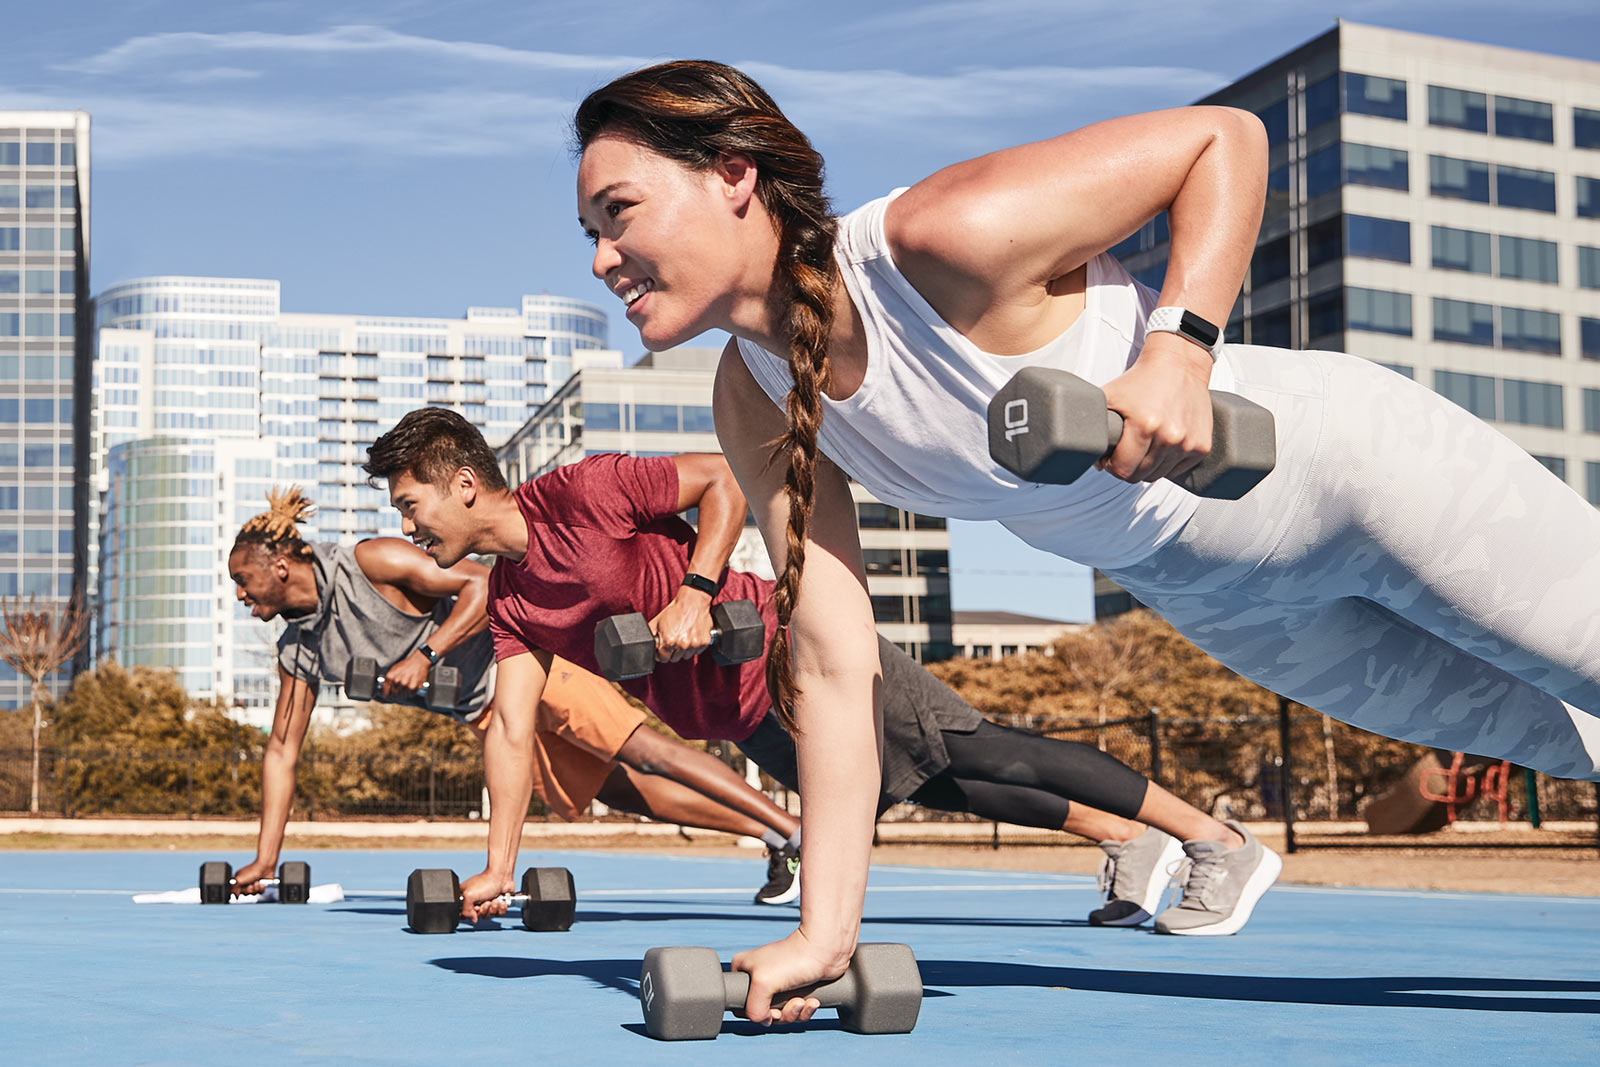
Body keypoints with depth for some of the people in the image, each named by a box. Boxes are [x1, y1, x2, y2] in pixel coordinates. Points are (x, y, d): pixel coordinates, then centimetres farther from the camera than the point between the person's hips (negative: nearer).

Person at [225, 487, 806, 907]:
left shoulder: (370, 563, -17)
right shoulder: (297, 650, 6)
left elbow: (483, 582, -19)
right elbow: (282, 748, 12)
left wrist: (425, 654, -29)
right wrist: (264, 859, 8)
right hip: (484, 712, 7)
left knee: (641, 750, -18)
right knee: (628, 791, 1)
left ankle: (797, 831, -20)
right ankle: (777, 842, 3)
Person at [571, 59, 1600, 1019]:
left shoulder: (946, 235, -32)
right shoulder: (756, 402, -12)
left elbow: (1225, 135, -22)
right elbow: (830, 662, -10)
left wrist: (1181, 348, -36)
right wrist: (829, 931, -15)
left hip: (1342, 460, -6)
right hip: (1204, 589, 6)